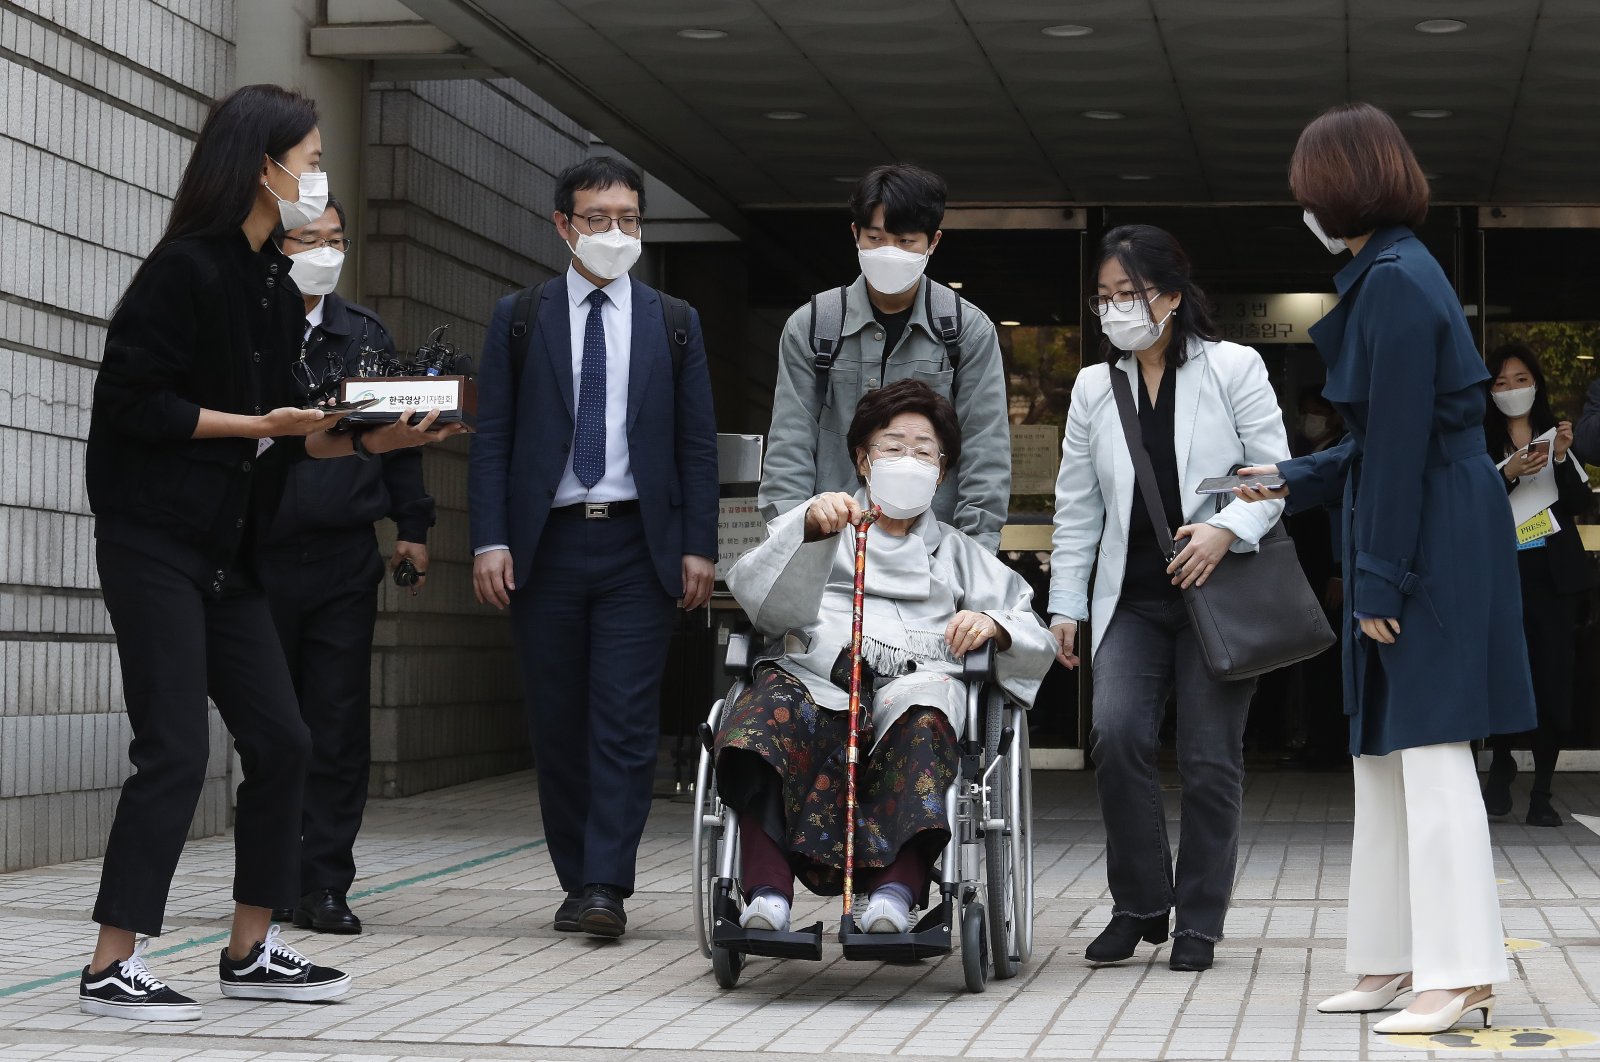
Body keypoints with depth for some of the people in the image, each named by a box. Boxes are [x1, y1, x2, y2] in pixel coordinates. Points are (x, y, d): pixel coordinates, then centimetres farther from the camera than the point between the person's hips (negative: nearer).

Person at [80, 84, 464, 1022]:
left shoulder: (277, 290, 12)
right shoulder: (185, 269, -11)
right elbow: (133, 403, -15)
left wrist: (371, 440, 2)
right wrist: (258, 425, -14)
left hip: (227, 553, 9)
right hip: (154, 545, -9)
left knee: (282, 743, 8)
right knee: (175, 752, -10)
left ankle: (253, 954, 19)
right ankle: (113, 970, -3)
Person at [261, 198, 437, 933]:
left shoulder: (366, 335, 12)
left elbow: (399, 433, 15)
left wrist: (413, 527, 10)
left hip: (345, 561, 2)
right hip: (256, 558, -2)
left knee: (340, 729, 0)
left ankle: (325, 886, 5)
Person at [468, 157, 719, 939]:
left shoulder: (674, 323, 10)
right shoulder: (518, 317, 8)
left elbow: (697, 443, 8)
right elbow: (492, 436, 4)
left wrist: (699, 546, -1)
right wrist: (489, 540, -6)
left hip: (637, 544, -1)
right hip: (546, 543, 1)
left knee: (626, 721, -9)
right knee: (557, 722, 5)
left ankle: (606, 887, -10)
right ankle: (576, 880, 15)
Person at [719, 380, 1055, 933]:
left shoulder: (957, 552, 35)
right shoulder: (820, 531, 32)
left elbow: (1037, 645, 23)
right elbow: (756, 594, 9)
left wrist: (994, 627, -1)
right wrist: (810, 525, -8)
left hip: (914, 685, 0)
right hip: (817, 682, 0)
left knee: (923, 721, -38)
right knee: (773, 704, -37)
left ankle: (896, 892, -52)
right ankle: (767, 893, -45)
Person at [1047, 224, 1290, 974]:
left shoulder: (1234, 368, 1)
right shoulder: (1093, 387, 12)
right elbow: (1076, 506, 13)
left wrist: (1227, 529, -20)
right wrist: (1066, 602, 9)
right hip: (1132, 597, 3)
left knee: (1210, 759, -2)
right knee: (1116, 734, -15)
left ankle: (1199, 922, 11)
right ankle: (1139, 904, 2)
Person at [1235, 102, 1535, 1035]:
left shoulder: (1394, 284, -17)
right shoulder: (1390, 274, 14)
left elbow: (1402, 447, -20)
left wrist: (1380, 582, -18)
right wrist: (1293, 481, 31)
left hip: (1431, 550, -10)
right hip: (1419, 544, 10)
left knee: (1431, 753, -7)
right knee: (1386, 752, 14)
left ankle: (1462, 973, -3)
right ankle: (1397, 959, 21)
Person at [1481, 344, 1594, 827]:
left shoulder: (1556, 434, 10)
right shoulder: (1481, 441, 2)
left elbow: (1583, 505, 3)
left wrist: (1562, 459, -11)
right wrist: (1508, 475, -21)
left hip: (1555, 573, 2)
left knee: (1554, 677, -1)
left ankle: (1542, 789, 8)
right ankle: (1501, 764, 17)